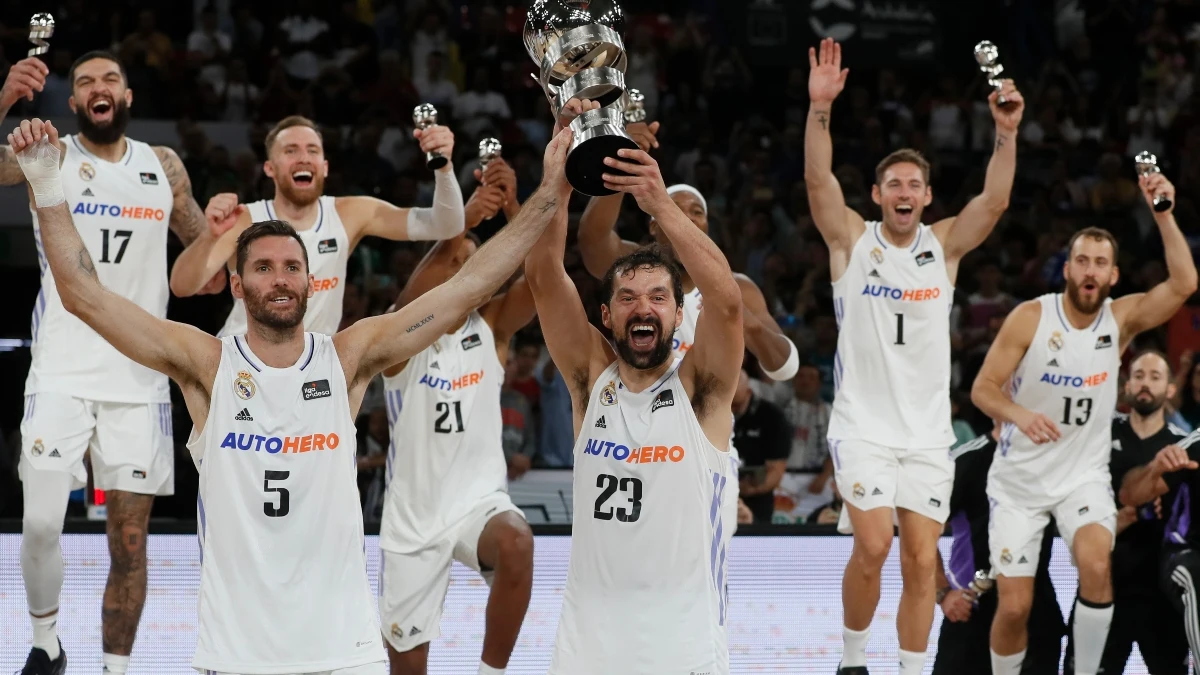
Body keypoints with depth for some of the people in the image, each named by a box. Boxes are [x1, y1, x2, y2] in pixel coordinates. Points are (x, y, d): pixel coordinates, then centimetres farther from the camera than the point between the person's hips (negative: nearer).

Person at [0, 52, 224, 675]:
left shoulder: (163, 167, 8)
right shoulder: (50, 156, -1)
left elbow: (199, 235, 24)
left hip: (138, 378, 2)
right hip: (61, 372, -2)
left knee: (129, 537, 2)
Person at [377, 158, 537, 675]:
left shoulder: (492, 328, -1)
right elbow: (410, 298, -32)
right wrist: (463, 220, -46)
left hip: (479, 500, 0)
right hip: (413, 516, 0)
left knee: (516, 544, -36)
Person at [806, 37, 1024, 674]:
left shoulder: (944, 245, 5)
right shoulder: (852, 240, 0)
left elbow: (995, 199, -10)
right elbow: (818, 180, -15)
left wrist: (1006, 133, -26)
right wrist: (820, 108, -29)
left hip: (928, 430, 3)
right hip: (863, 424, -2)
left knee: (922, 560, 0)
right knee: (872, 544, -16)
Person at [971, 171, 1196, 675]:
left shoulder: (1121, 318, -7)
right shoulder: (1031, 317, -12)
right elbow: (982, 388, -12)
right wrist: (1020, 415, -33)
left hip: (1084, 474, 1)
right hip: (1020, 477, -1)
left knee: (1096, 566, -29)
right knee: (1014, 607, -4)